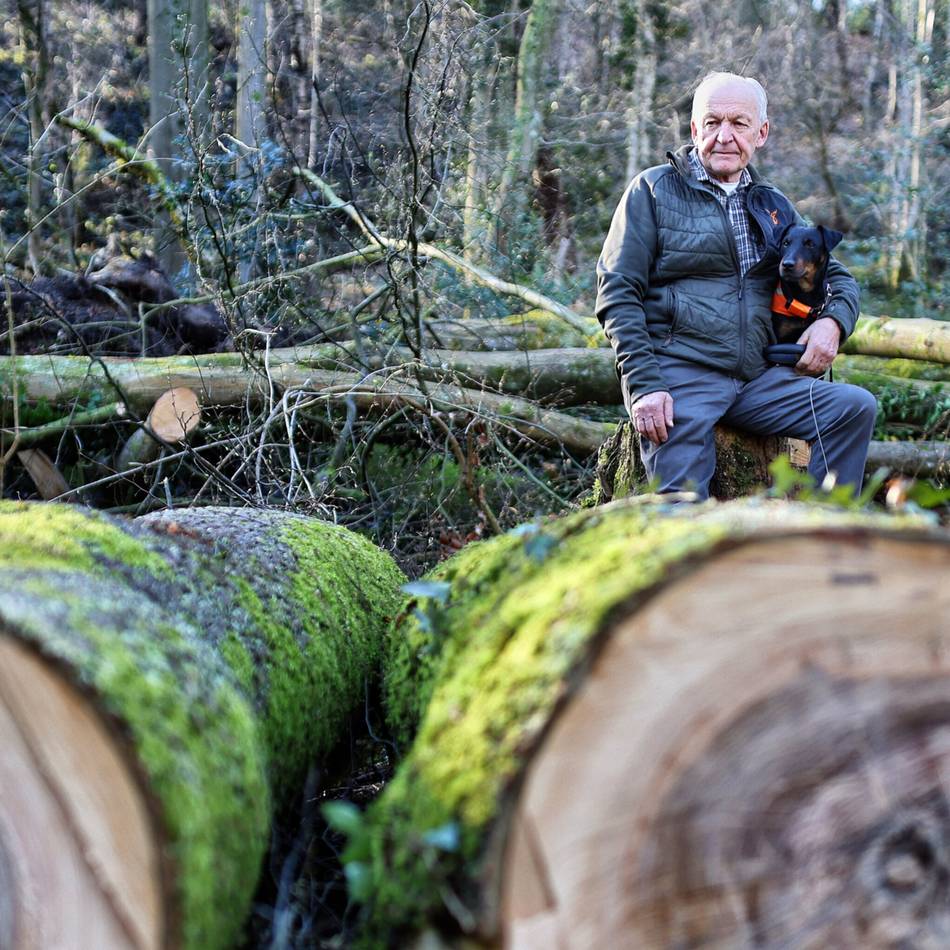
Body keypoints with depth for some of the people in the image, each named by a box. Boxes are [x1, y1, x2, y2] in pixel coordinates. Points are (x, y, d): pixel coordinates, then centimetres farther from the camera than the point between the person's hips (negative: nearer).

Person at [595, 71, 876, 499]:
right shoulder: (653, 190, 5)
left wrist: (833, 321, 1)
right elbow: (617, 292, -2)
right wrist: (644, 384, -15)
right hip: (678, 375, -4)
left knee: (855, 407, -17)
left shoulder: (772, 206, 19)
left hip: (758, 379, 4)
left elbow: (838, 276, 26)